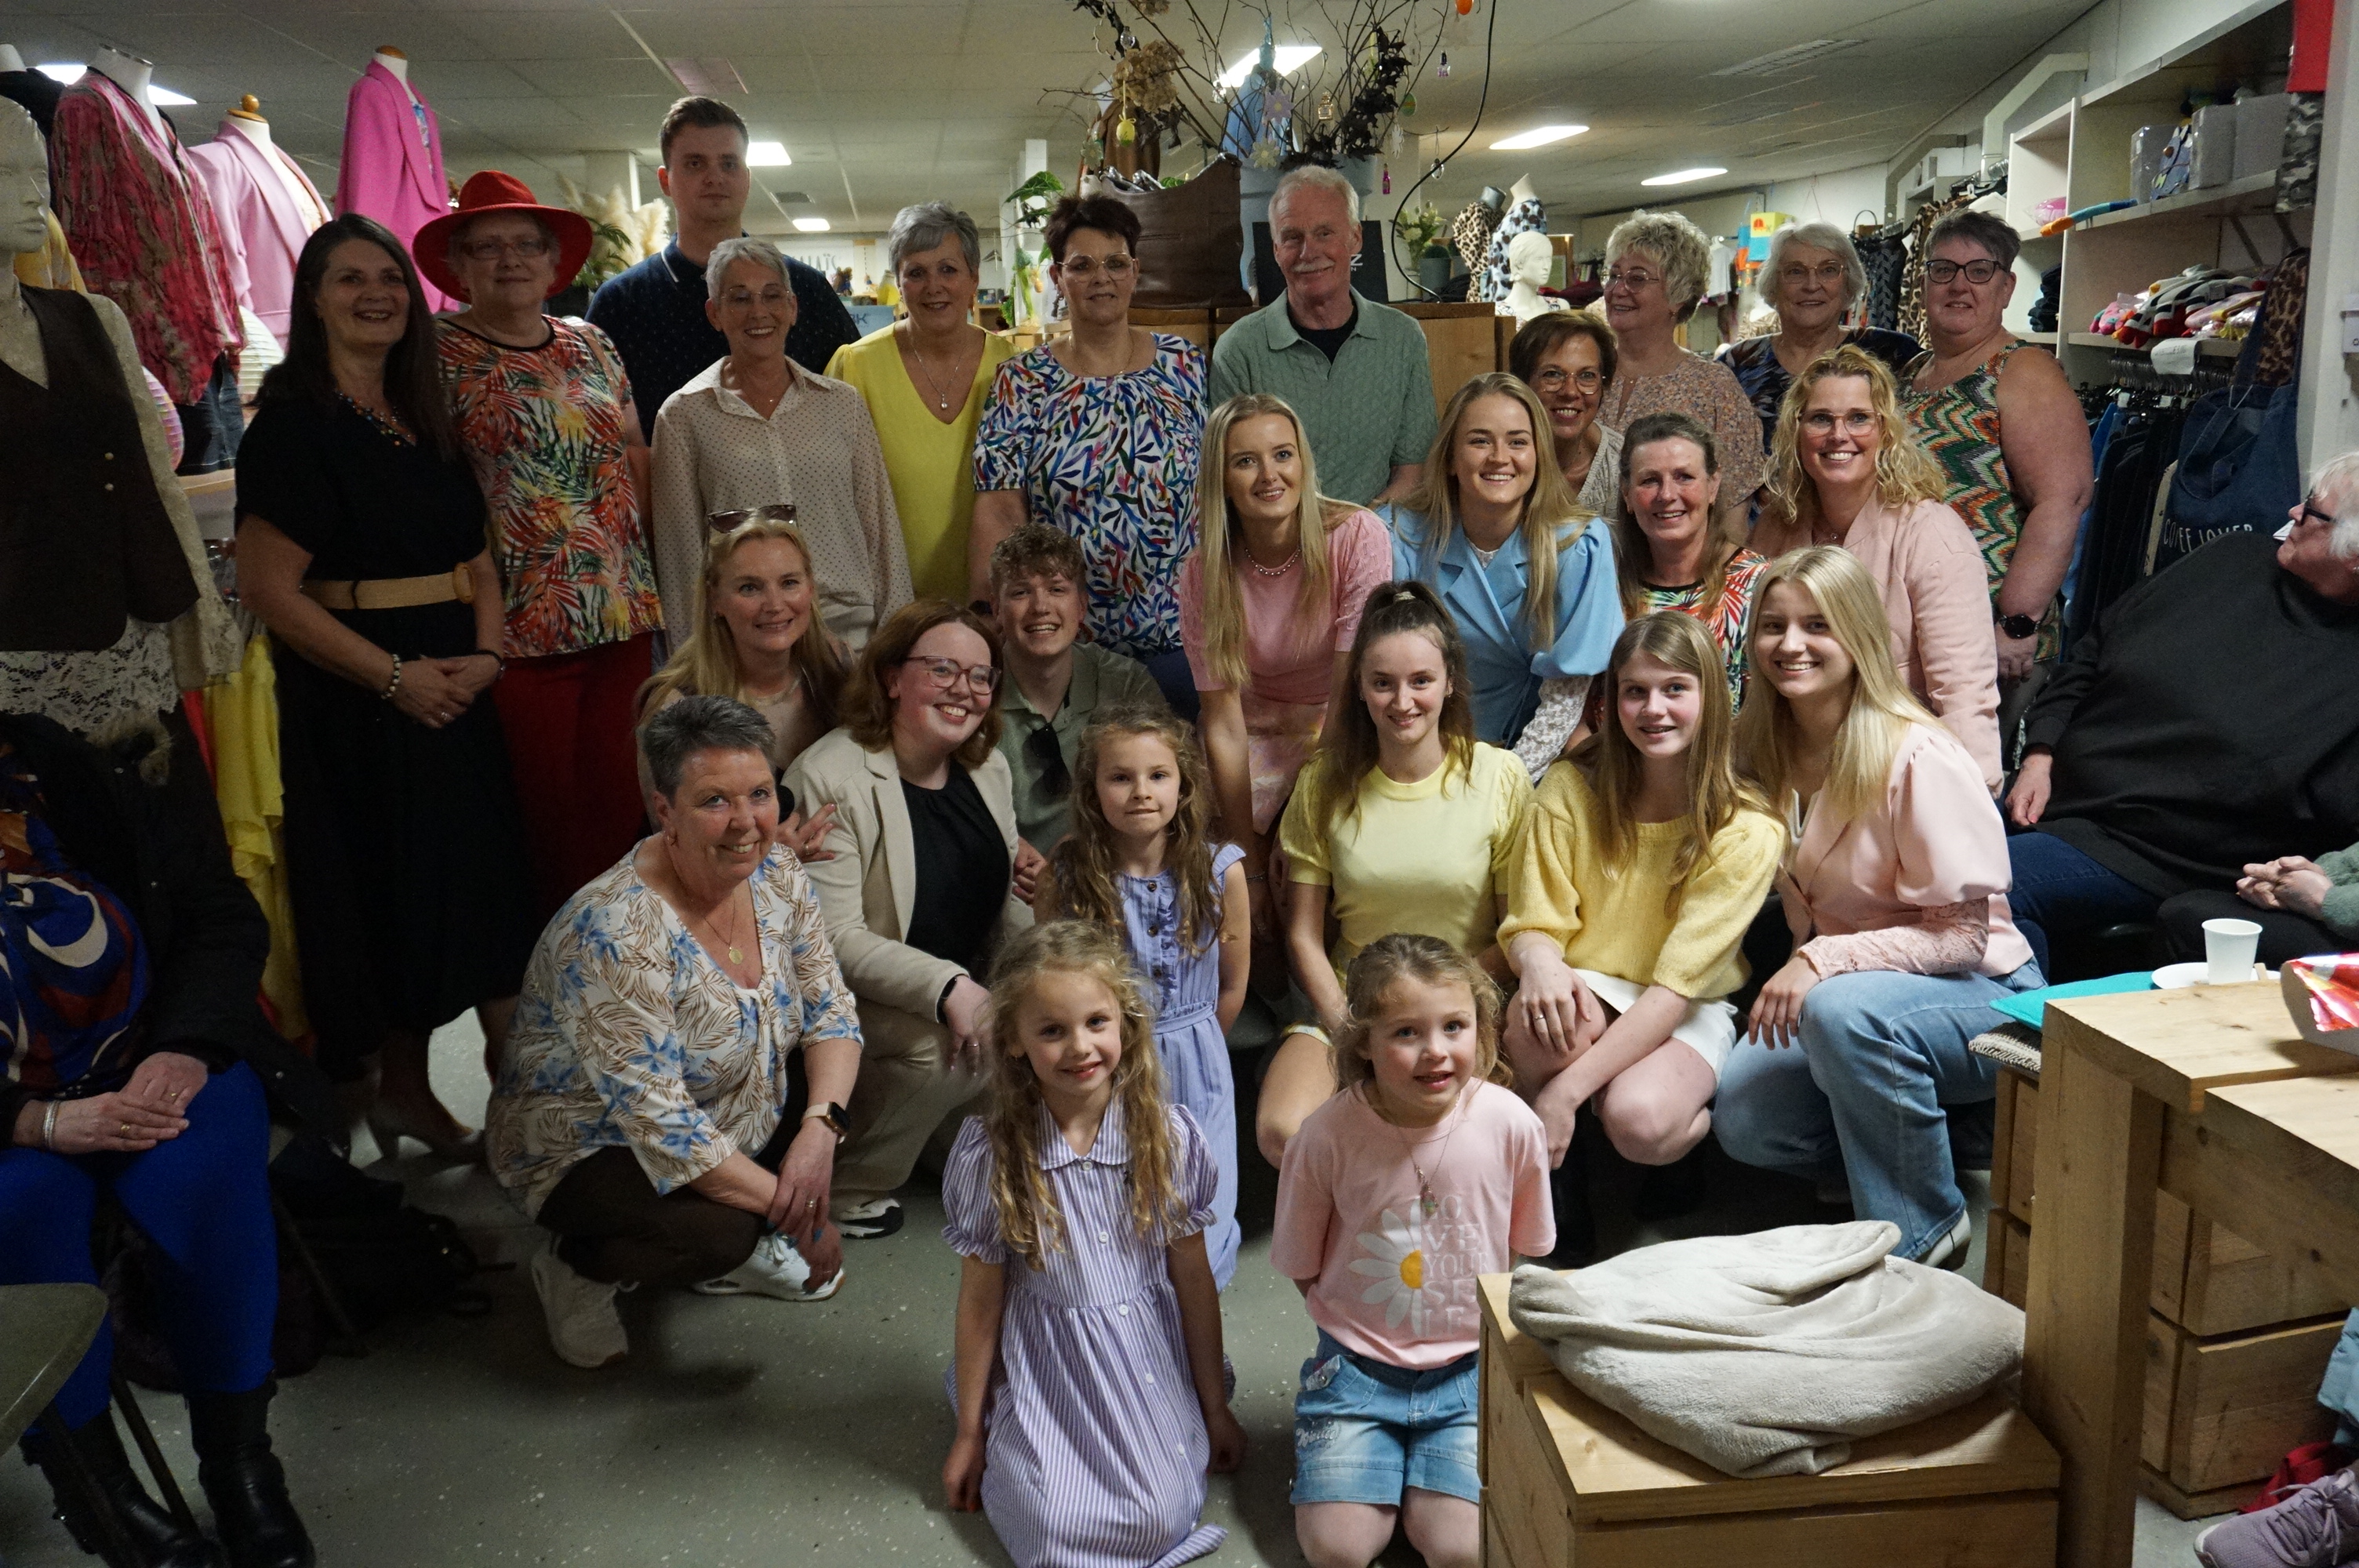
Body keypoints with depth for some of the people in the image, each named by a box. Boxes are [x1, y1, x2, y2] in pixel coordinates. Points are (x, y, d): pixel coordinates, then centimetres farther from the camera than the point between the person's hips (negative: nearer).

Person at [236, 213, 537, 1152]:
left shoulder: (426, 421, 13)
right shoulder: (293, 423, -8)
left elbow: (475, 555, 14)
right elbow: (271, 589, -15)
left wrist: (486, 654, -3)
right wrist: (393, 674, -17)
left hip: (455, 687, 7)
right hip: (352, 697, -7)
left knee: (458, 887, 8)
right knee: (377, 890, 0)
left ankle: (410, 1090, 22)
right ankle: (381, 1095, 15)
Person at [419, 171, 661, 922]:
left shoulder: (591, 346, 15)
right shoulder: (439, 352, -2)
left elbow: (636, 458, 18)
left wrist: (640, 567, 10)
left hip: (621, 610, 5)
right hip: (518, 625, -5)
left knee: (620, 803, 6)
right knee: (541, 808, 0)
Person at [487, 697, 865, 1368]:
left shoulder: (775, 874, -10)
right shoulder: (617, 933, -32)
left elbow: (829, 1010, -3)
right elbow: (656, 1121, -32)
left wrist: (820, 1127, -21)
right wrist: (788, 1206, -28)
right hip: (586, 1152, -8)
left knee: (833, 1080, -8)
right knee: (717, 1231, -32)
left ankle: (734, 1251, 10)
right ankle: (576, 1268, 1)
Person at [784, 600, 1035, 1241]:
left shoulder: (988, 768, 5)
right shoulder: (829, 780, -19)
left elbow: (1008, 900, 10)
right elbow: (836, 940, -22)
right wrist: (948, 989, -31)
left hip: (969, 989, 7)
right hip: (861, 999, -7)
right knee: (943, 1049, -31)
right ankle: (847, 1190, -7)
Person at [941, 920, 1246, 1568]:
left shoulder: (1170, 1136, -11)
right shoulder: (990, 1152, -14)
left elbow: (1194, 1279, 0)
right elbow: (981, 1299, -3)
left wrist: (1216, 1409, 8)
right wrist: (970, 1433, 6)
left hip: (1149, 1357, 2)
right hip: (1043, 1365, -1)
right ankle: (1011, 1446, 16)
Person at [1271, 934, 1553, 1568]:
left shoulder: (1511, 1123, -14)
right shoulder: (1327, 1136, -17)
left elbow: (1526, 1246, 3)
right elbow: (1301, 1265, 0)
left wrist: (1479, 1319, -1)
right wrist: (1358, 1324, -5)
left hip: (1470, 1366, 1)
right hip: (1359, 1365, 0)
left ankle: (1421, 1482, 20)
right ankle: (1381, 1469, 21)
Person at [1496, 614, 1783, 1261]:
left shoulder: (1745, 832, -14)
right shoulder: (1570, 790, -7)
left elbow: (1677, 985, -20)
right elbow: (1532, 924, -4)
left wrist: (1566, 1090, -27)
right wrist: (1539, 961, -32)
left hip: (1690, 1014, -2)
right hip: (1585, 994, 2)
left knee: (1637, 1119, -34)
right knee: (1541, 1013, -35)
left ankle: (1692, 1122, 5)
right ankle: (1556, 1185, -8)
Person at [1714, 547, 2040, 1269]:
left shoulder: (1920, 759, -20)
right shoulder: (1767, 750, 0)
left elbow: (1964, 935, -19)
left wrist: (1824, 960, -29)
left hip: (1986, 999, -6)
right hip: (1847, 990, 6)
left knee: (1843, 1010, -37)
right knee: (1741, 1115, -18)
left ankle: (1923, 1232, -15)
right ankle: (1908, 1150, 9)